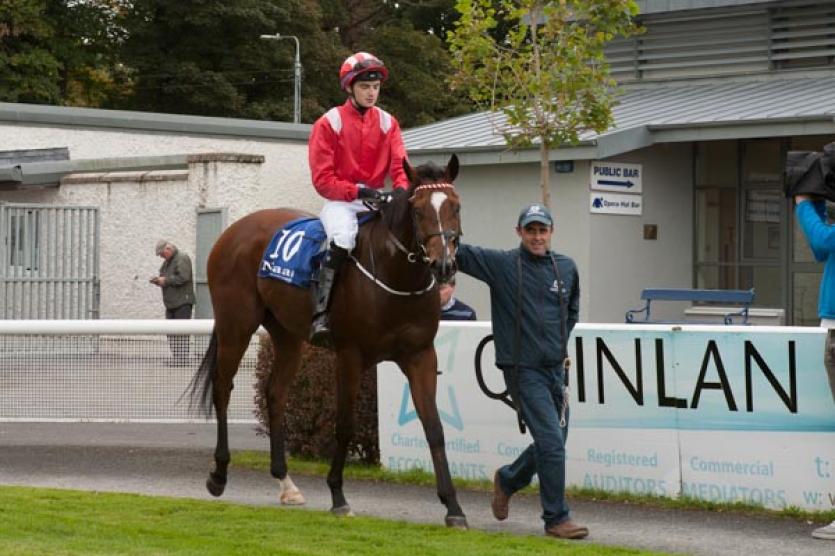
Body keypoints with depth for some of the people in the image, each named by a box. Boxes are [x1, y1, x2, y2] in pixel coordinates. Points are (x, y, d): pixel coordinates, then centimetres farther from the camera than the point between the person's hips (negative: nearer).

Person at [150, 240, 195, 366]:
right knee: (171, 333, 8)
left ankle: (183, 361, -10)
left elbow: (183, 277, -20)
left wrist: (166, 280, -15)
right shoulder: (167, 262, 20)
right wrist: (159, 280, 7)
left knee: (181, 333, -10)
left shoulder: (182, 259, -9)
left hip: (182, 303, -10)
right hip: (170, 304, 10)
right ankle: (175, 359, 12)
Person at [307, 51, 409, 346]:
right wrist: (358, 191, -19)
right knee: (343, 238, -34)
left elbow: (399, 165, 2)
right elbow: (322, 179, -7)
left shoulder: (387, 123, 10)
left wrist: (402, 190, -20)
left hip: (377, 200, 5)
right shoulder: (329, 123, -2)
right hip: (340, 202, -4)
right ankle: (320, 313, -35)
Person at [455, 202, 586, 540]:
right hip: (523, 370, -6)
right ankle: (556, 518, 0)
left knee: (553, 442, 14)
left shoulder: (566, 268, 9)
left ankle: (508, 480, 40)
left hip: (555, 368, 6)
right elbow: (459, 253, -13)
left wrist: (559, 341, 12)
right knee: (551, 442, -11)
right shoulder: (501, 265, -6)